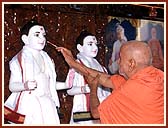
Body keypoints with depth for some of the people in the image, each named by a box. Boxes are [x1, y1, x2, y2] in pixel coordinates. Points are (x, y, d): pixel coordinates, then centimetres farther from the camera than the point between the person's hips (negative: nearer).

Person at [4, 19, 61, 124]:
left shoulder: (46, 58, 17)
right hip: (30, 106, -5)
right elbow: (12, 86, -8)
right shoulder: (19, 59, -1)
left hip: (47, 105, 5)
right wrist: (25, 86, -26)